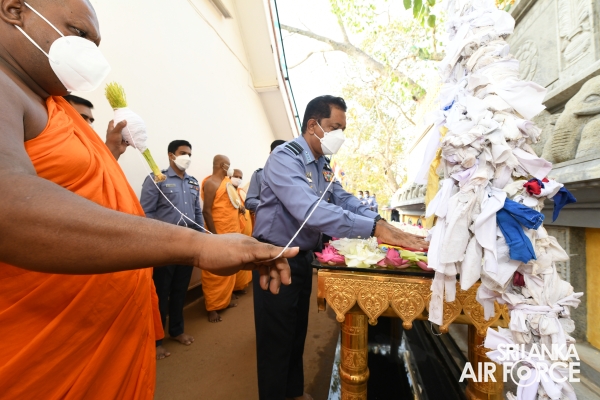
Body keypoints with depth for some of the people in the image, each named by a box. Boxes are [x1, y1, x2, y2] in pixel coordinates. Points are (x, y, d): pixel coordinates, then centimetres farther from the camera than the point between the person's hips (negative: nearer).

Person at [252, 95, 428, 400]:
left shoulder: (323, 165, 8)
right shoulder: (285, 158, -22)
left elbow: (345, 201, 3)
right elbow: (310, 210, -36)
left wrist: (383, 223, -14)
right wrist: (374, 228, -40)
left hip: (304, 257, 9)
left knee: (297, 333, 23)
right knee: (276, 340, 7)